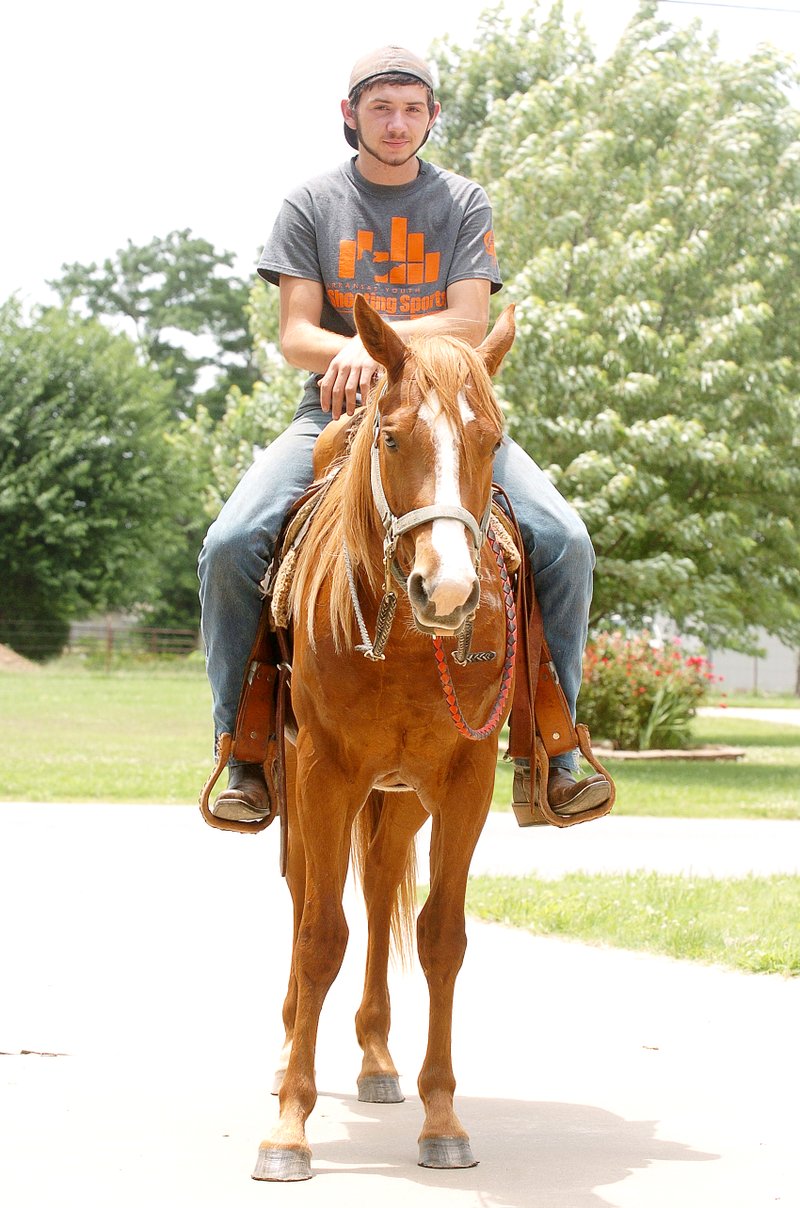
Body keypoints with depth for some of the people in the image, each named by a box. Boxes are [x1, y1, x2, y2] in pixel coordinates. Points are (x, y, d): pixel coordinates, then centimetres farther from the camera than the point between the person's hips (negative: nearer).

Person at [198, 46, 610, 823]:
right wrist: (355, 355, -22)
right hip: (334, 414, -1)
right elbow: (295, 335, -1)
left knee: (564, 541, -21)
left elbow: (470, 324, -4)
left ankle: (548, 759, -10)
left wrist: (374, 341, -17)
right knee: (230, 544, -25)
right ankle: (244, 755, -11)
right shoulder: (310, 206, 6)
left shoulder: (463, 203, 8)